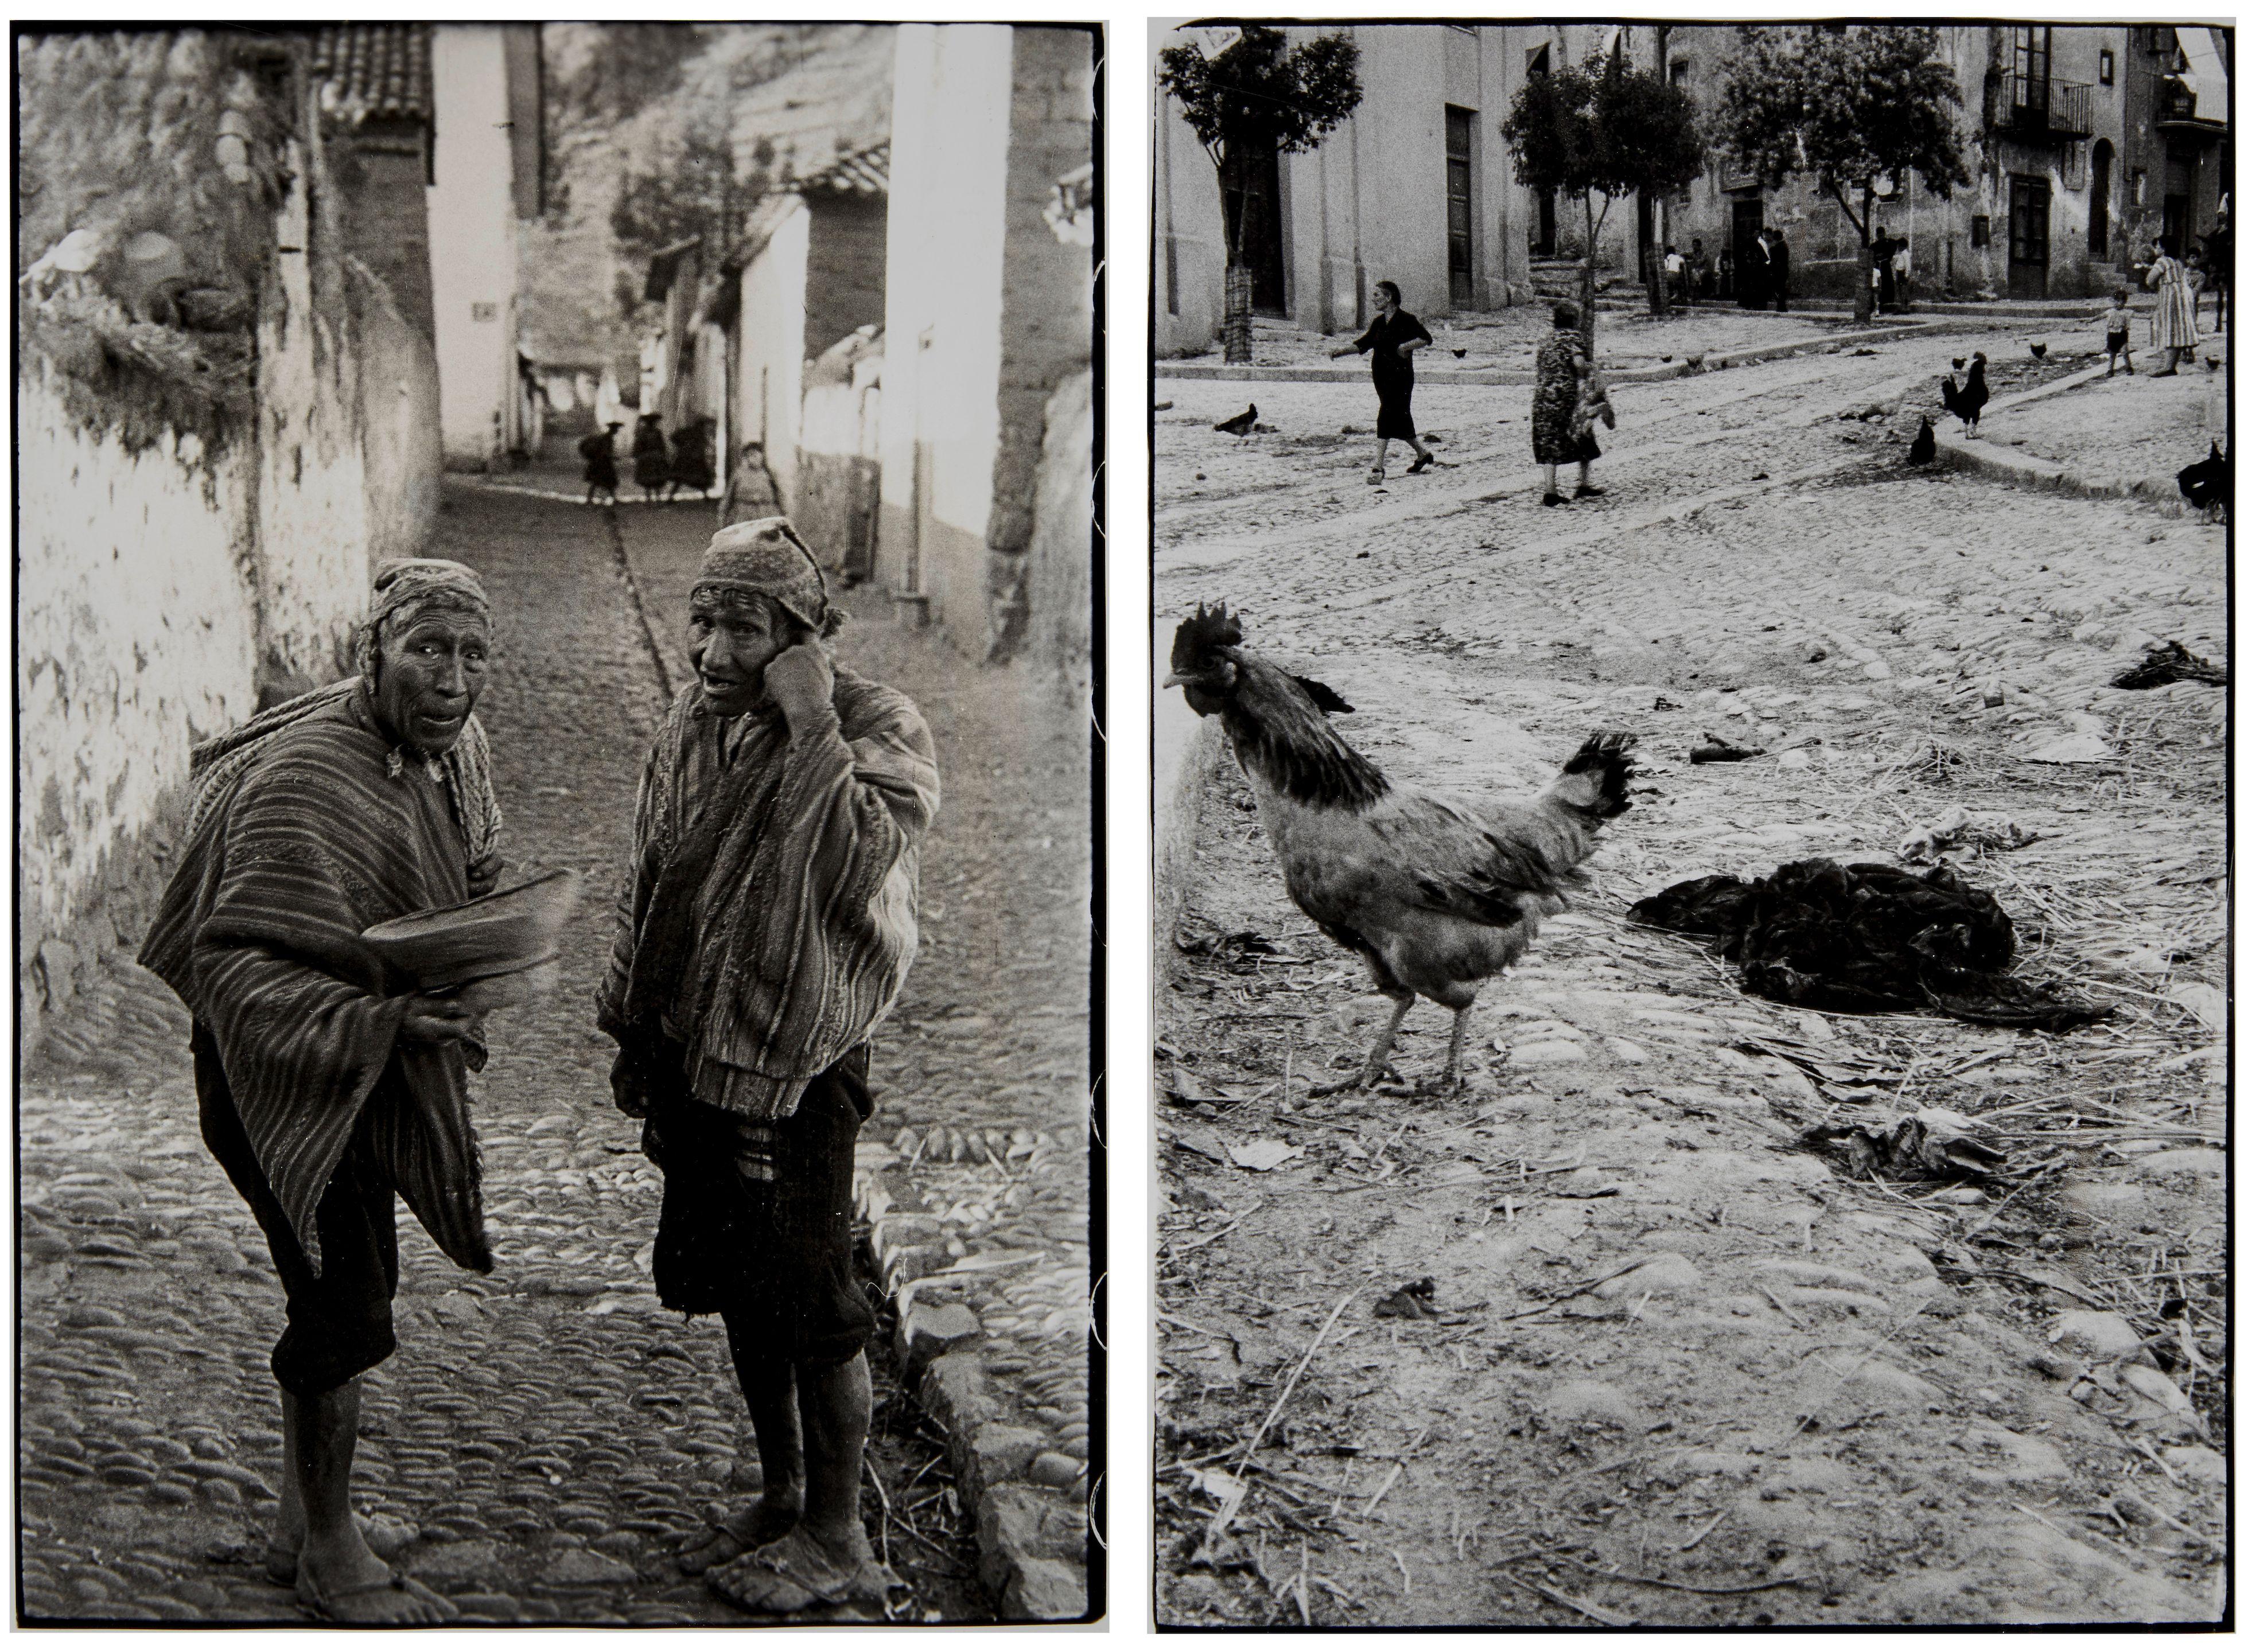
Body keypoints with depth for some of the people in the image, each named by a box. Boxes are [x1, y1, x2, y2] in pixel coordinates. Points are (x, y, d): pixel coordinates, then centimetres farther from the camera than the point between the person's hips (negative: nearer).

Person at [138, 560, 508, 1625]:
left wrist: (459, 995, 1)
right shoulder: (307, 781, -28)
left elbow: (470, 891, 17)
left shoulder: (454, 748, -1)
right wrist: (374, 1022, -42)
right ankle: (330, 1555, 17)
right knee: (344, 1313, -4)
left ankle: (297, 1530, 35)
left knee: (349, 1298, 17)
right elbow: (236, 966, -32)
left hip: (377, 1071, 9)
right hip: (283, 1073, -8)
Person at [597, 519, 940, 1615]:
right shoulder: (691, 724, 8)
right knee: (737, 1289, 16)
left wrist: (813, 727, -26)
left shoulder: (879, 728, -12)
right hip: (695, 1052, 7)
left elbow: (858, 869, -29)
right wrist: (630, 1030, 18)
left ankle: (836, 1537, 15)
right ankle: (781, 1498, 32)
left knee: (809, 1304, 0)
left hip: (803, 1067, -7)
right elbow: (650, 882, 17)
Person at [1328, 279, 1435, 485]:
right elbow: (1362, 344, 13)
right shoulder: (1379, 322, 14)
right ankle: (1423, 454, 32)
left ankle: (1379, 467, -21)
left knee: (1386, 417, -16)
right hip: (1381, 375, 8)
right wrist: (1339, 351, 1)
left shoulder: (1406, 319, -8)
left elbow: (1426, 339, -11)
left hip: (1400, 376, -8)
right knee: (1399, 419, 14)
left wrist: (1407, 346, -24)